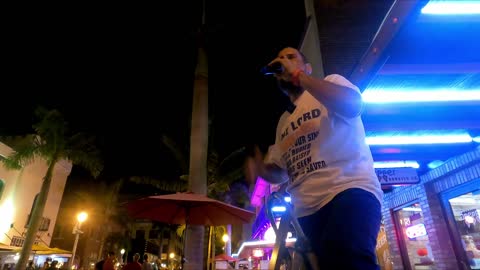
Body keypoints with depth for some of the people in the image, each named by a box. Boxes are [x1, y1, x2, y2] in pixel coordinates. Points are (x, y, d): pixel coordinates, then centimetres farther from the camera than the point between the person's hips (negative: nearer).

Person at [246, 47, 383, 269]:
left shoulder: (331, 81, 11)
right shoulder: (284, 120, 25)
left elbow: (352, 105, -15)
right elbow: (280, 172, 27)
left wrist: (297, 75, -10)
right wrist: (259, 168, 4)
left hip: (349, 190, -6)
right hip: (307, 210, 7)